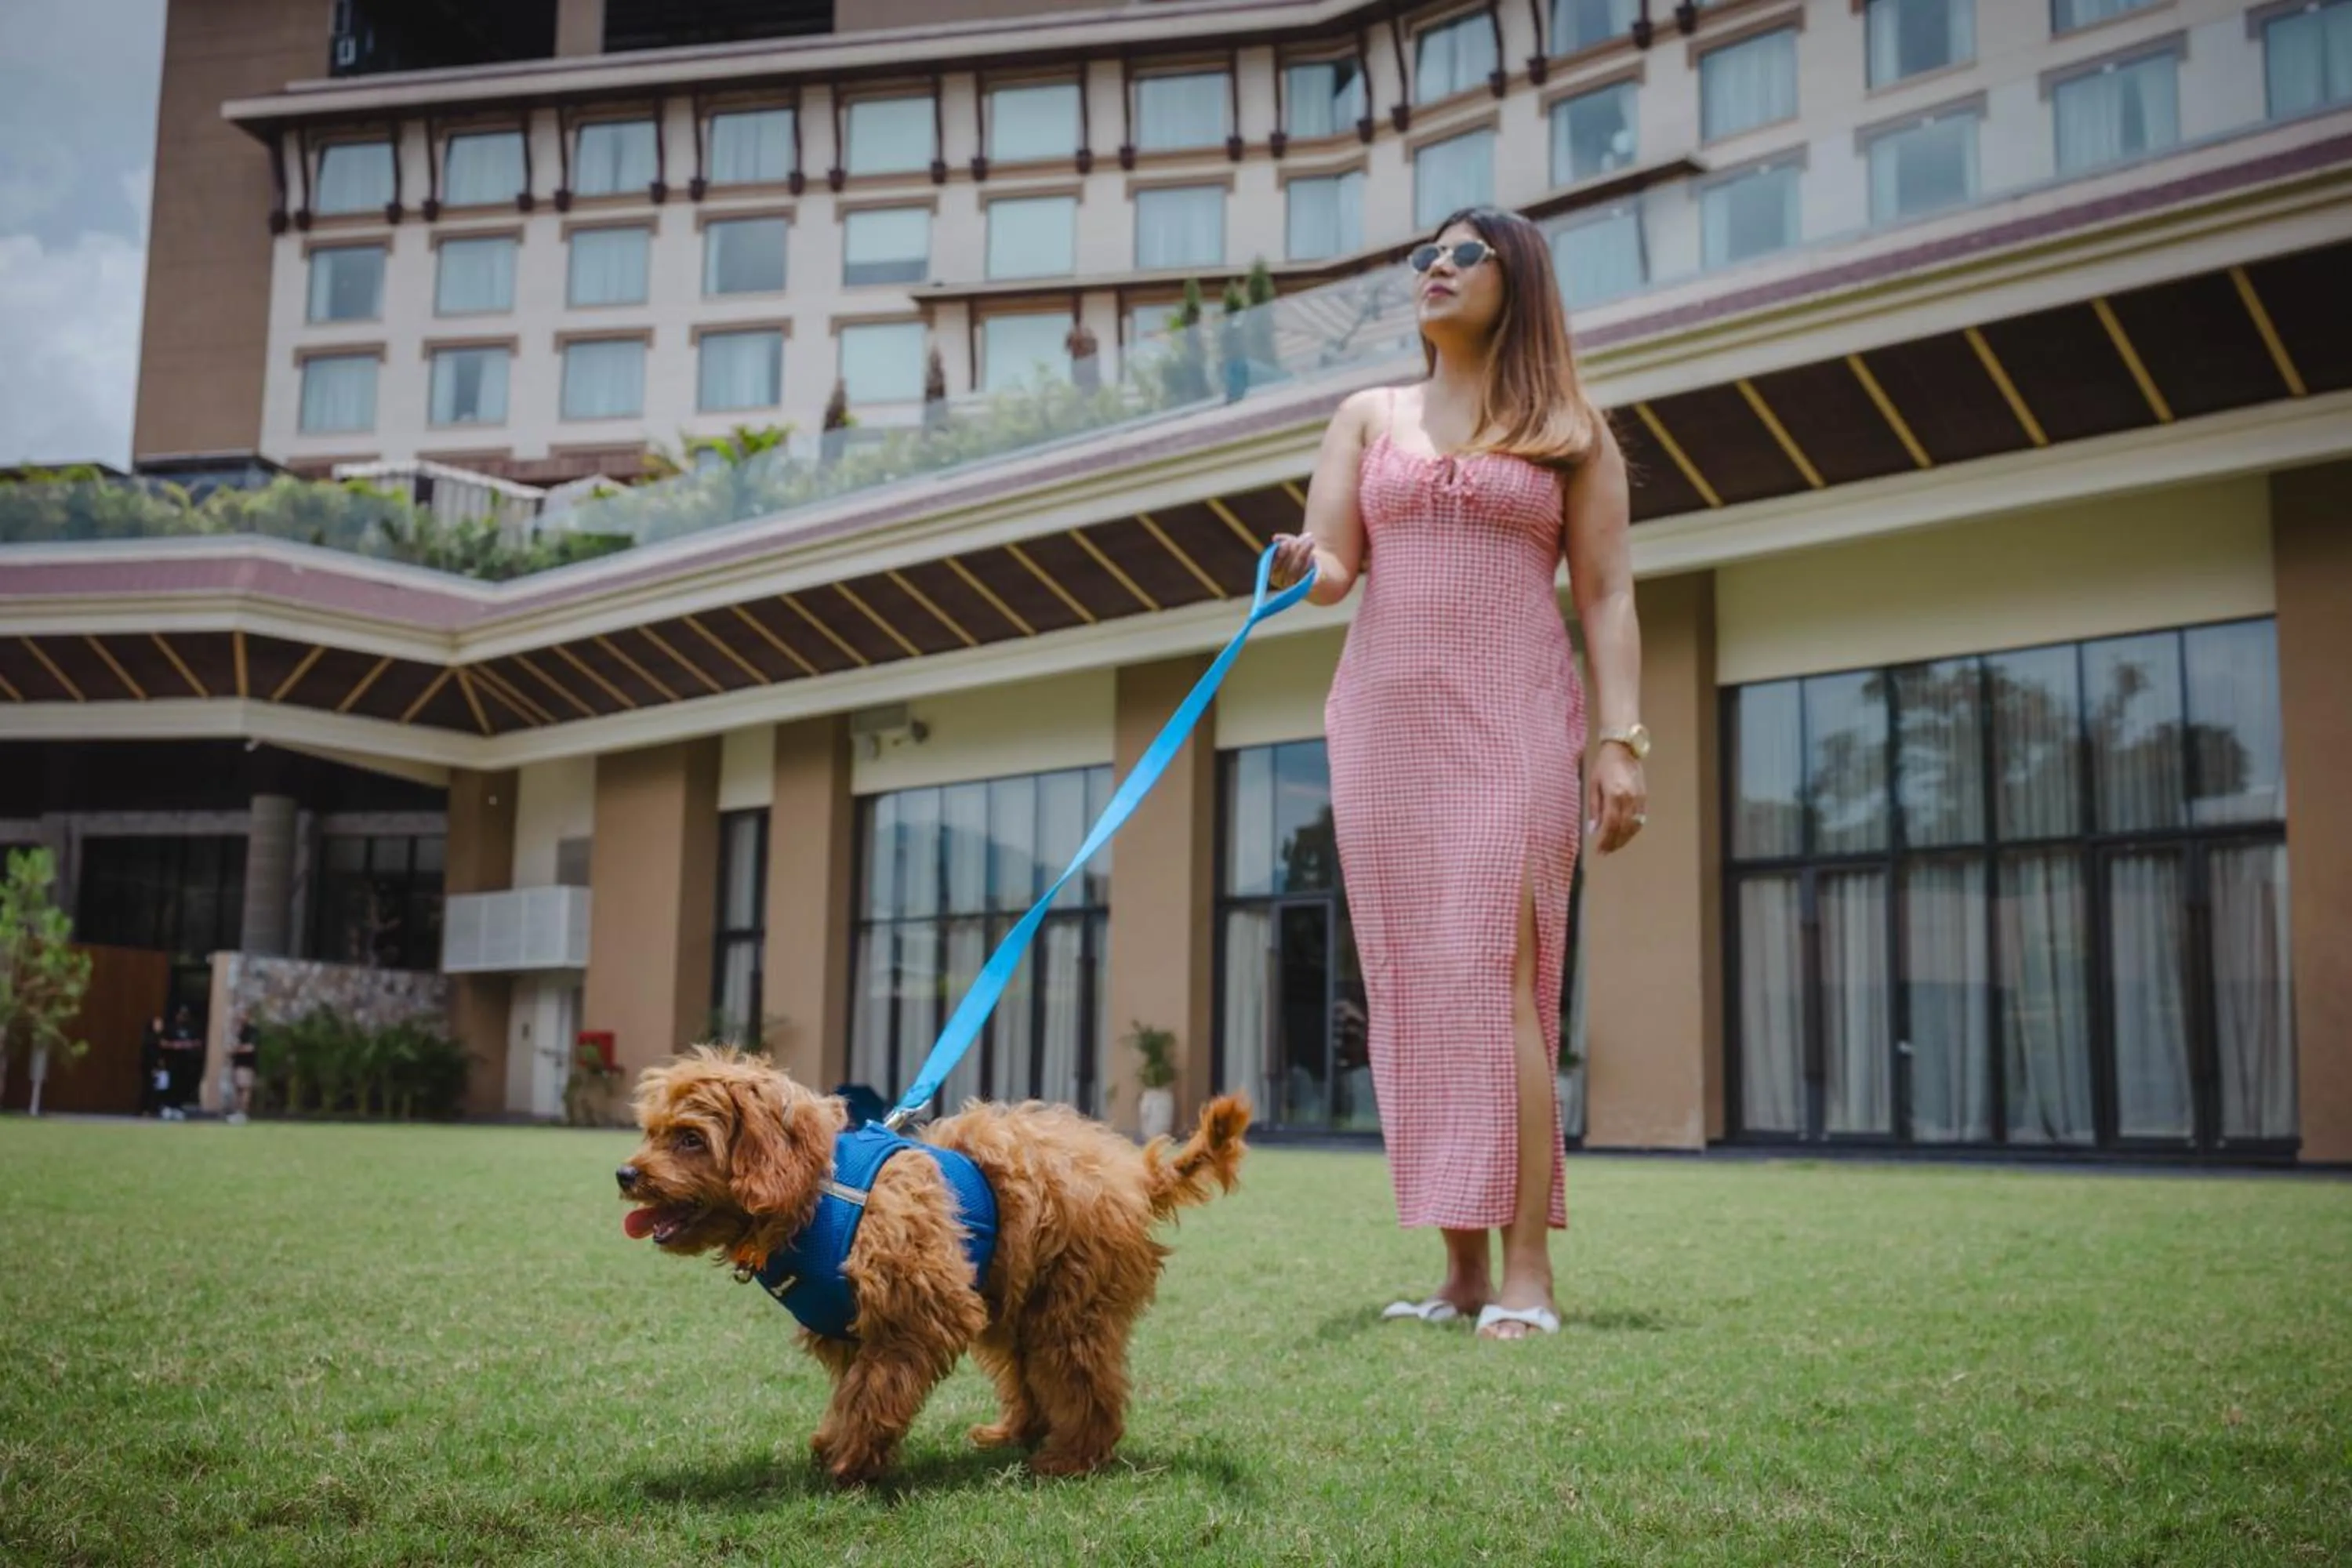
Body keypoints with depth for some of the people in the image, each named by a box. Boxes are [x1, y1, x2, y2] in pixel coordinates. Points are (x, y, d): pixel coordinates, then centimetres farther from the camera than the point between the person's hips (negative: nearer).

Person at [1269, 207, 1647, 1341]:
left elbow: (1606, 596, 5)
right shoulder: (1367, 417, 17)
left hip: (1513, 716, -3)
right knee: (1412, 987, 0)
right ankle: (1462, 1268, 5)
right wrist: (1304, 569, -18)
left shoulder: (1570, 430, 10)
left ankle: (1527, 1269, -12)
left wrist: (1619, 739, -6)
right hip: (1383, 714, 3)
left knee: (1493, 973, -15)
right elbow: (1333, 564, 6)